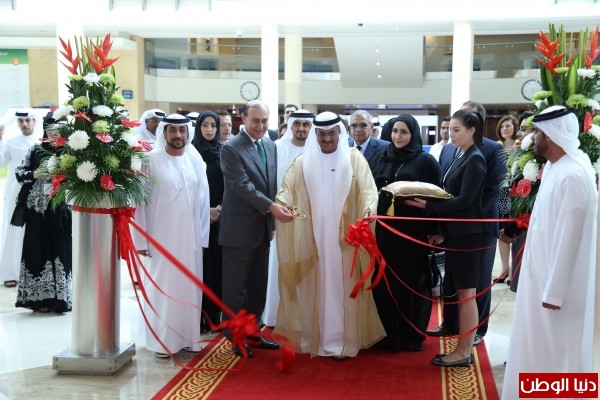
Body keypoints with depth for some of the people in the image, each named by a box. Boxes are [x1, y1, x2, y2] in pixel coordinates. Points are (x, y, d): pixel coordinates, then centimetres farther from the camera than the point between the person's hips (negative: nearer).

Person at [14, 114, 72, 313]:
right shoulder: (36, 150, 8)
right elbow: (18, 172, 10)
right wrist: (34, 174, -8)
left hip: (60, 210, -2)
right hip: (38, 209, 2)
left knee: (61, 250, 0)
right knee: (39, 250, 4)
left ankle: (61, 297, 8)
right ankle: (42, 297, 12)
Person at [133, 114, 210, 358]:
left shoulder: (196, 160, 5)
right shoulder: (152, 160, -6)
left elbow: (203, 198, 6)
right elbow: (141, 199, -6)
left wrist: (202, 235, 3)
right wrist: (141, 239, -8)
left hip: (190, 237, 4)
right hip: (161, 237, -3)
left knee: (189, 286, 10)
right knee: (162, 287, 4)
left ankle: (188, 336, 22)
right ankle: (162, 340, 15)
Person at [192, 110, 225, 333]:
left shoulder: (223, 152, 7)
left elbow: (229, 184, 8)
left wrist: (220, 208, -6)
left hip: (221, 216, 3)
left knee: (217, 263, 4)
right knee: (200, 264, -3)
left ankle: (215, 315, 12)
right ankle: (199, 317, 4)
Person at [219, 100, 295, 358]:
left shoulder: (271, 146, 10)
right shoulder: (231, 148, -12)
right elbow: (242, 186, -20)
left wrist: (272, 220, 13)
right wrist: (271, 207, -27)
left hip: (263, 227, 7)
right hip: (240, 228, -7)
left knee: (258, 284, 14)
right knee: (236, 286, 4)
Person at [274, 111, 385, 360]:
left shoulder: (354, 158, 1)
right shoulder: (303, 162, 8)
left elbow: (367, 188, -7)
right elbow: (287, 188, 3)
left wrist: (369, 208, -28)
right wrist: (283, 202, -19)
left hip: (344, 237, -2)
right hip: (314, 237, 2)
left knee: (342, 287, 3)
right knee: (316, 287, 8)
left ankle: (342, 341, 11)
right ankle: (315, 337, 19)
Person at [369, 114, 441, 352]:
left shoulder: (426, 161, 0)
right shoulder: (380, 159, 11)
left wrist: (433, 230, -9)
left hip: (412, 231, -3)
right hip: (382, 229, 4)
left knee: (410, 282, 4)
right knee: (384, 282, 6)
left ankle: (411, 335, 16)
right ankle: (386, 334, 18)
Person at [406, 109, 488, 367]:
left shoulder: (475, 160, -12)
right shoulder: (460, 157, 13)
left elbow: (464, 200, -19)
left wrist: (428, 205, -18)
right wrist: (443, 231, 11)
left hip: (467, 234, -9)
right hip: (456, 232, 9)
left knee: (466, 292, -2)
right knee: (462, 292, 11)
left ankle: (464, 352, 6)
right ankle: (464, 347, 19)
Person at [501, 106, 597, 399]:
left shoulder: (572, 176, -24)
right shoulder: (555, 167, 6)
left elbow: (568, 238, -24)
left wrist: (554, 291, -20)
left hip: (557, 282, -9)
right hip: (543, 274, 10)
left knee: (556, 350, 5)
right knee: (539, 345, 20)